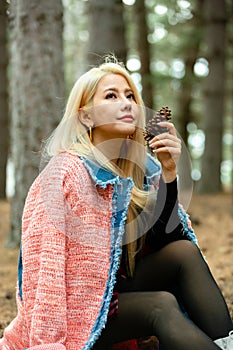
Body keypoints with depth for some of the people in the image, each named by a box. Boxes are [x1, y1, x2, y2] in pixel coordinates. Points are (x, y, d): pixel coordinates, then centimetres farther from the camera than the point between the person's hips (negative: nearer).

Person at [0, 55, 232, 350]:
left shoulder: (144, 168, 0)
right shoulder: (65, 171, -19)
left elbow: (160, 243, -4)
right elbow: (46, 266, -22)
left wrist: (169, 172, -13)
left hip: (117, 288, 6)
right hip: (77, 316, -6)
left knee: (184, 252, -15)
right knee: (162, 306, -28)